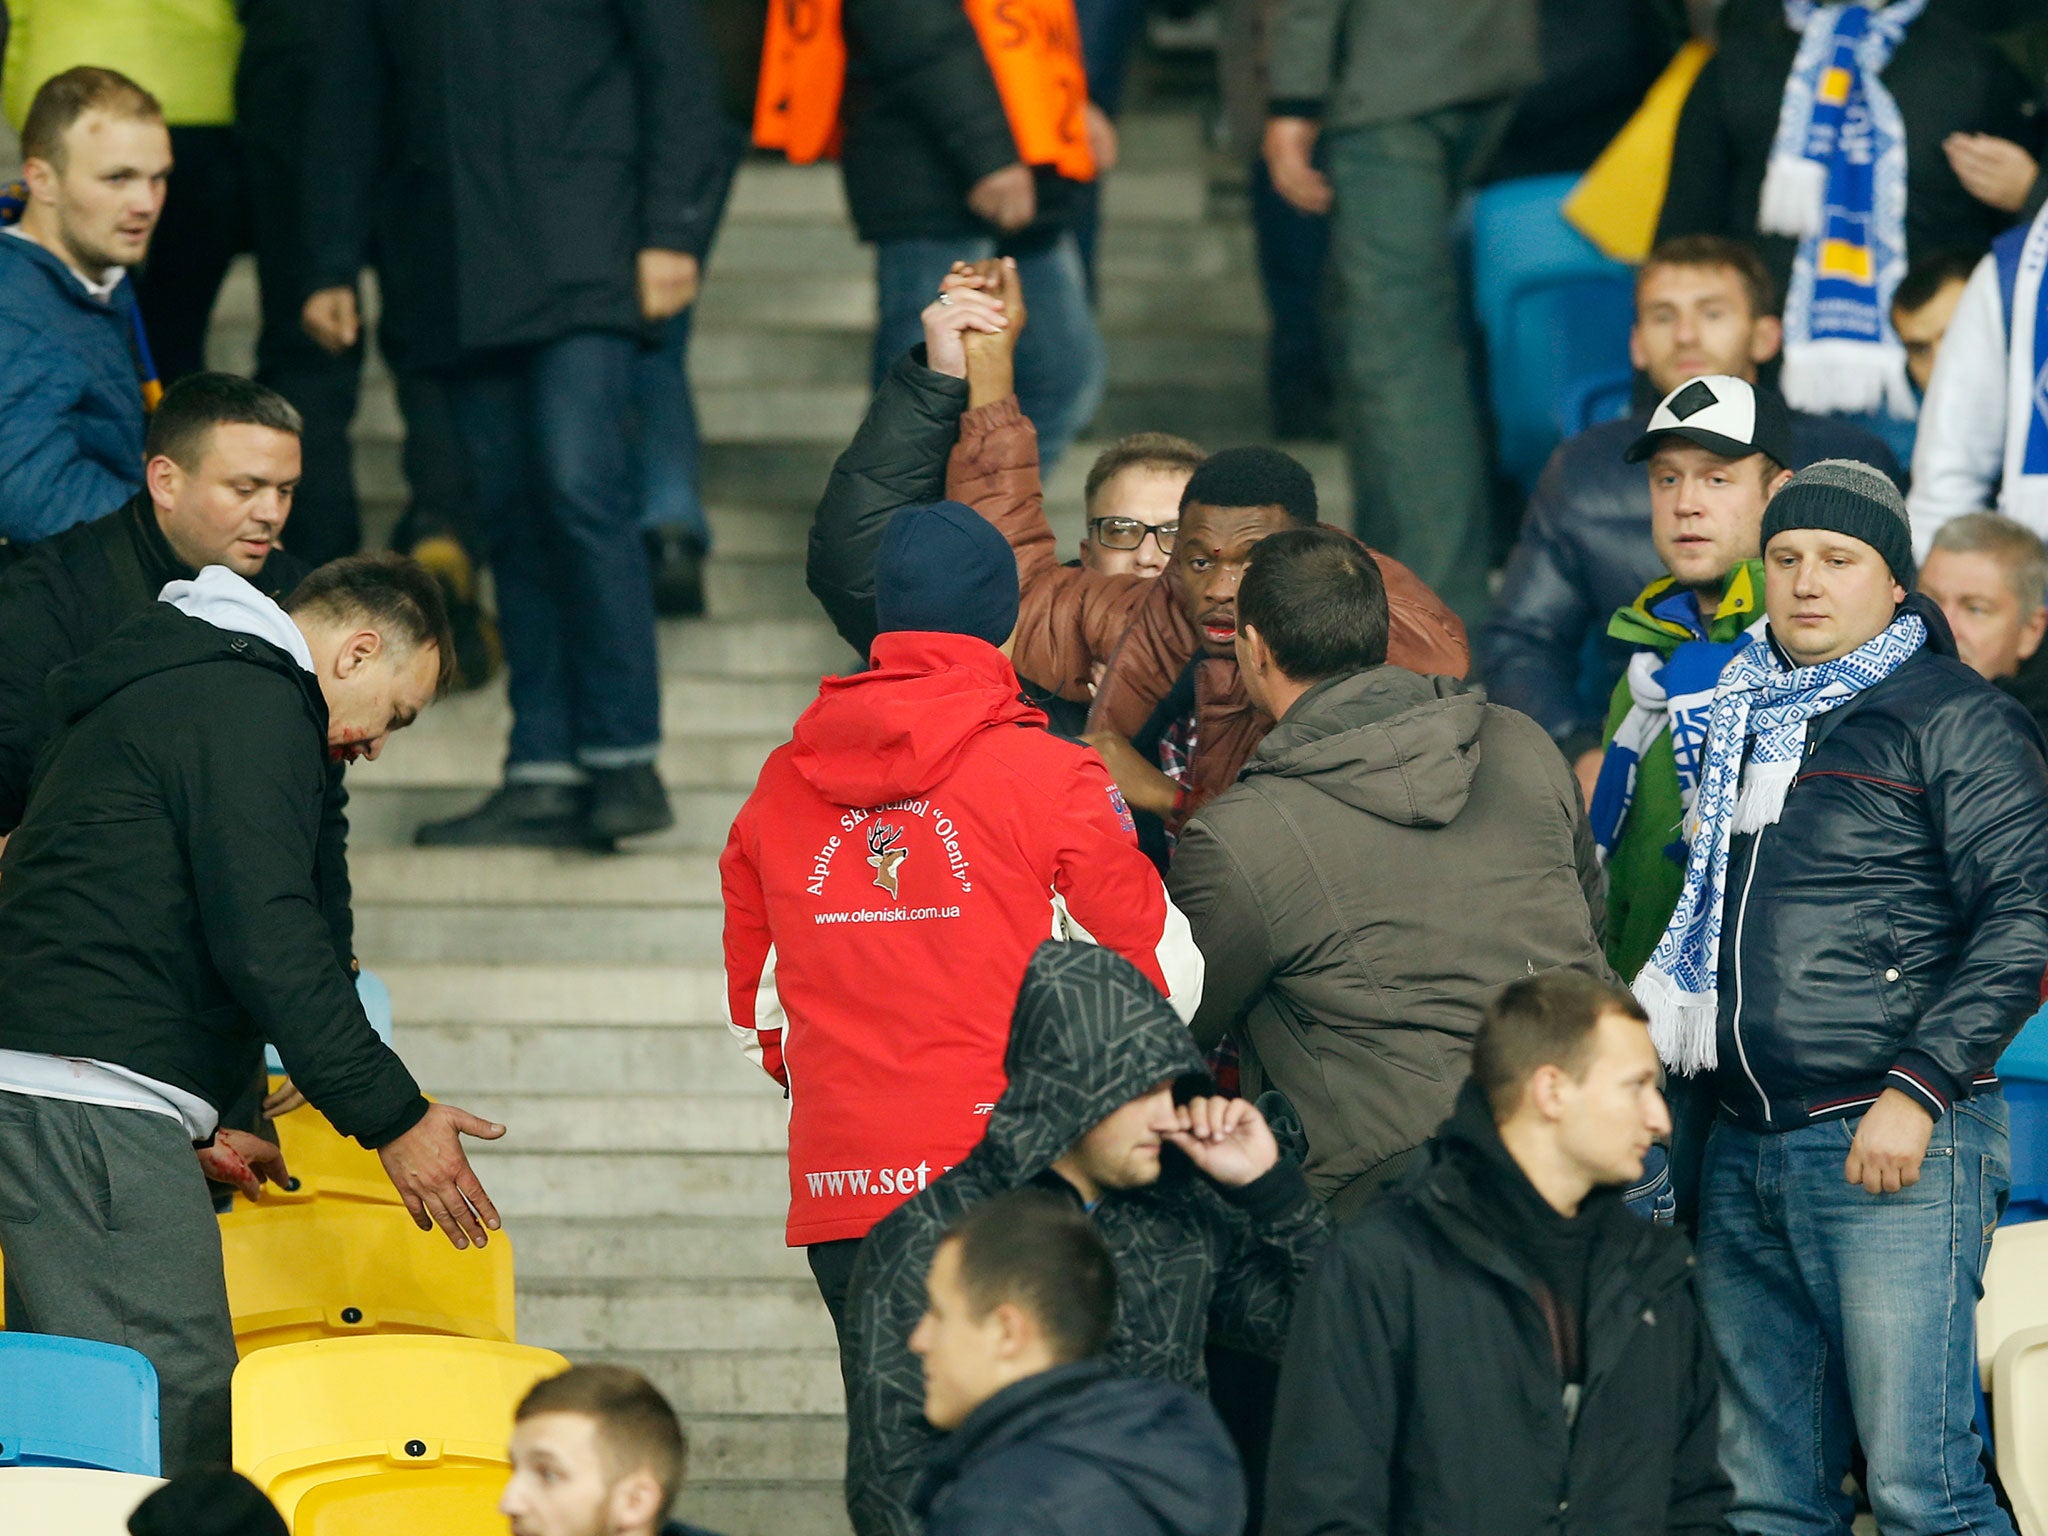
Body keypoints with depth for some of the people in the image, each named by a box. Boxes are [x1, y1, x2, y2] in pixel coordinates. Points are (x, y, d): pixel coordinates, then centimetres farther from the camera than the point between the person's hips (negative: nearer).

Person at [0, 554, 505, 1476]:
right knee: (183, 1412, -15)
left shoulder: (164, 693, 27)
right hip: (93, 1110, -11)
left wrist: (197, 1124, 30)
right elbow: (268, 940, -15)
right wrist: (393, 1118, -13)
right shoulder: (252, 706, -6)